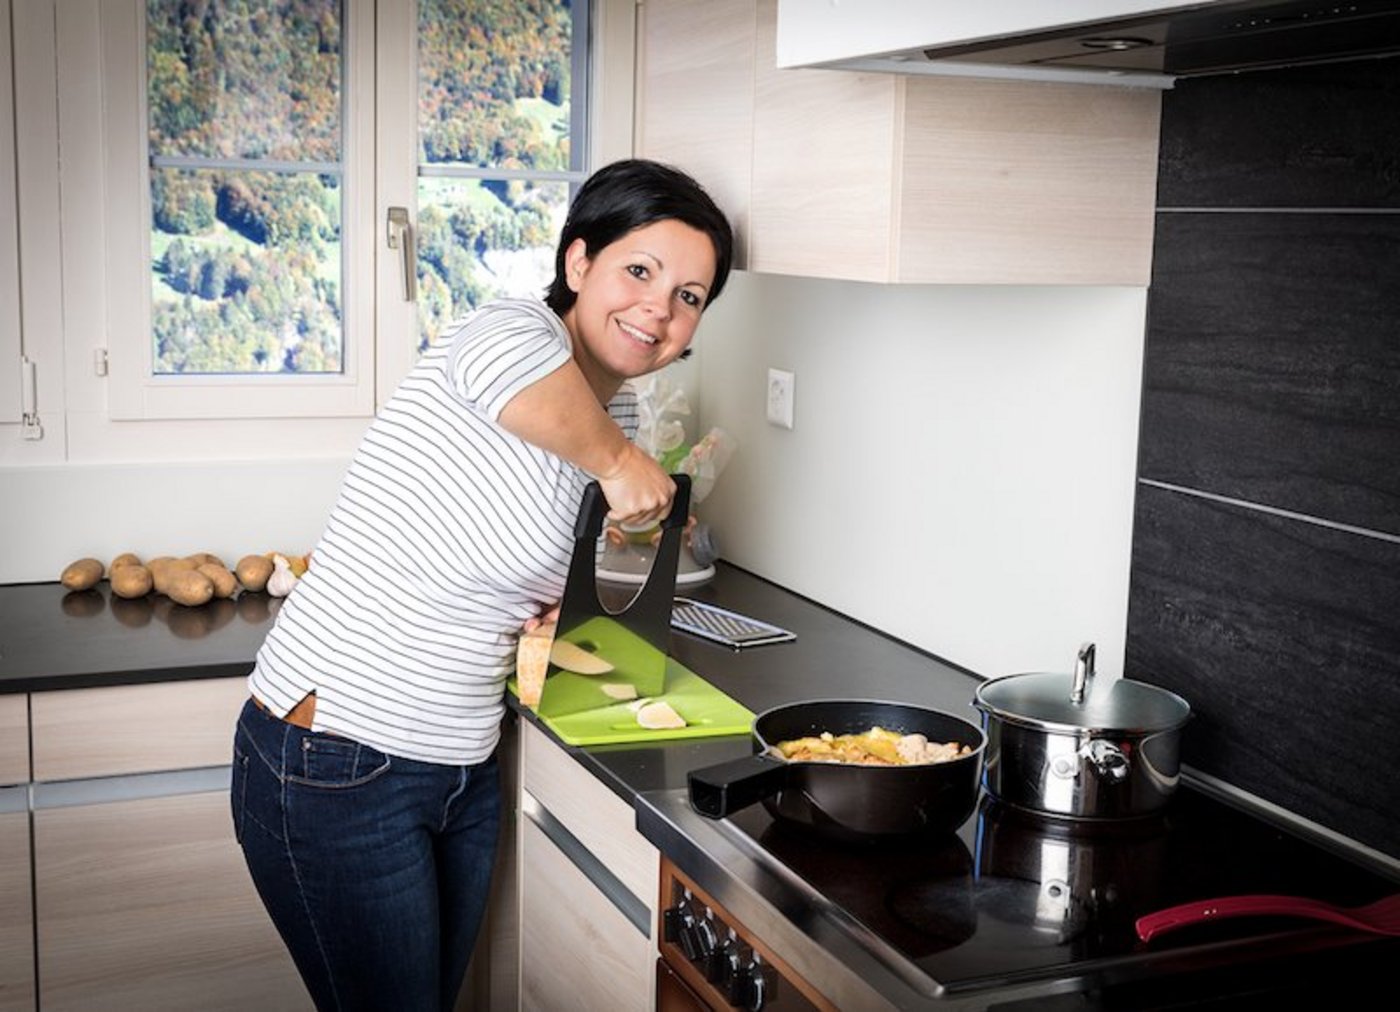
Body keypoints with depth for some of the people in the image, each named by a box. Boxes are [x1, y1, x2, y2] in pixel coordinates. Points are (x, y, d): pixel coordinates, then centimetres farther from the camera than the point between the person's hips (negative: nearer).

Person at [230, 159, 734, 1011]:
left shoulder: (616, 414, 7)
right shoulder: (516, 331, -18)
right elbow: (505, 360, -47)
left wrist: (542, 614, 4)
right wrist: (617, 460, -28)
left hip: (461, 772, 9)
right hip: (334, 772, -8)